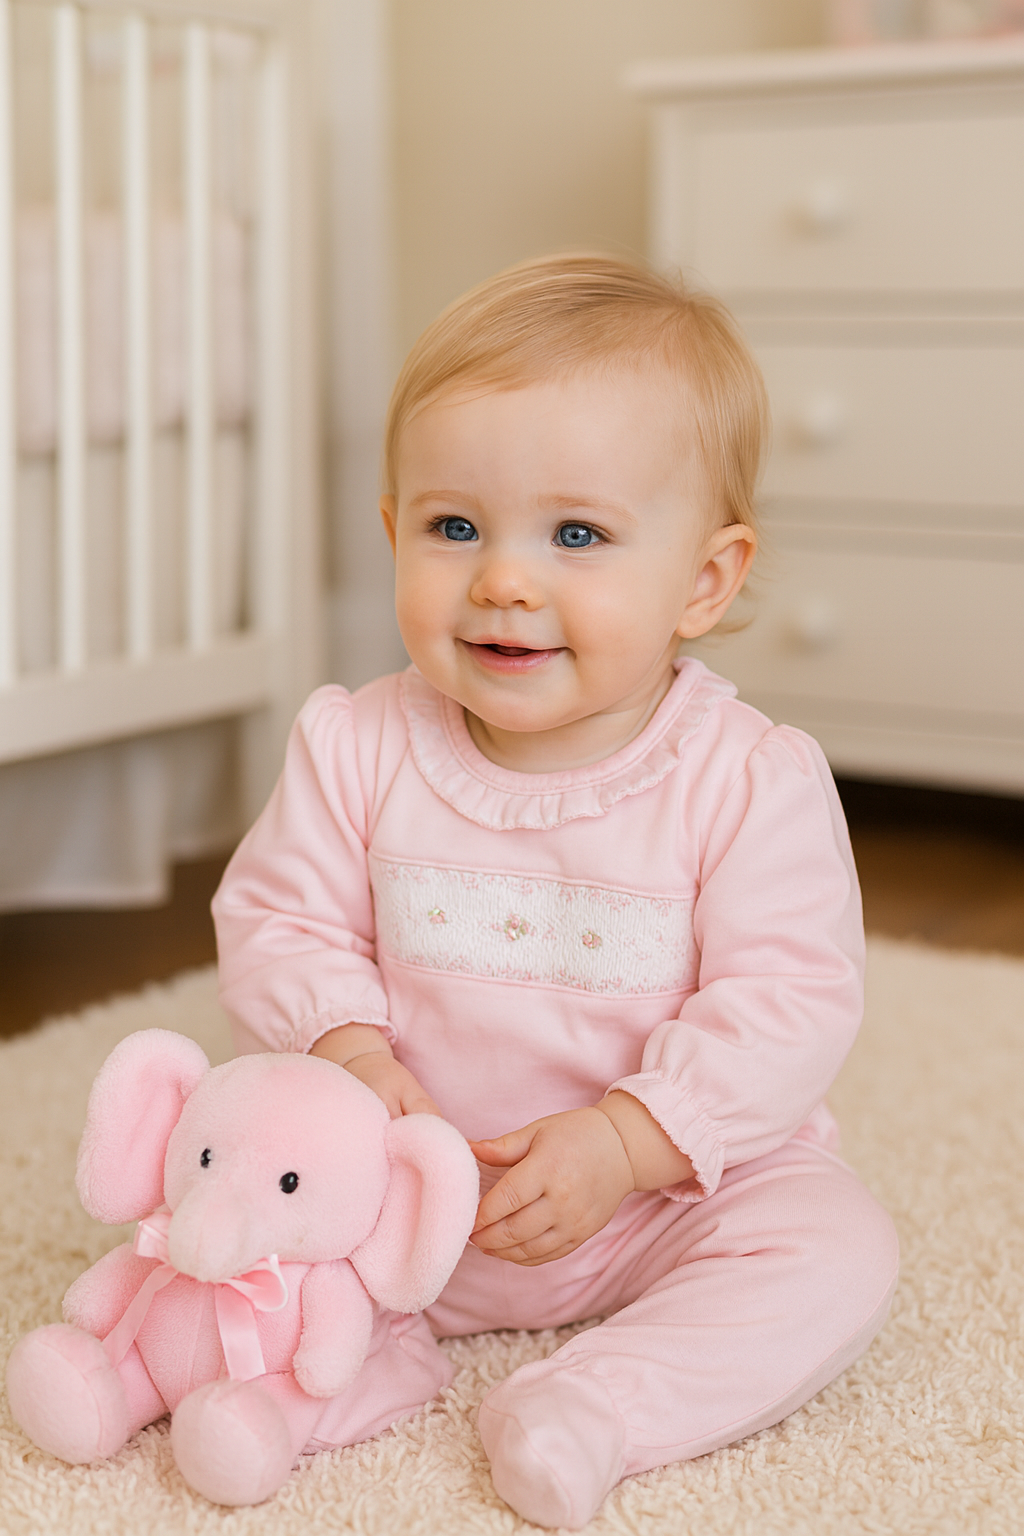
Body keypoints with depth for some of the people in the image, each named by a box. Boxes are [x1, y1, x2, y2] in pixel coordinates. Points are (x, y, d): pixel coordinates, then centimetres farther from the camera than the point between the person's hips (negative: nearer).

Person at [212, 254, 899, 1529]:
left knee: (836, 1250, -24)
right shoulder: (358, 751, -10)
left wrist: (623, 1139, -27)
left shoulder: (751, 780, -17)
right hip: (411, 1183, 2)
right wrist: (347, 1053, -23)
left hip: (679, 1186, -1)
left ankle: (597, 1407, -27)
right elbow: (276, 922, -3)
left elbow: (790, 999, -18)